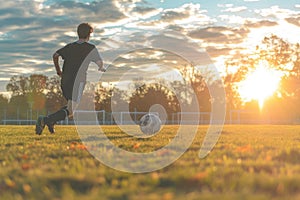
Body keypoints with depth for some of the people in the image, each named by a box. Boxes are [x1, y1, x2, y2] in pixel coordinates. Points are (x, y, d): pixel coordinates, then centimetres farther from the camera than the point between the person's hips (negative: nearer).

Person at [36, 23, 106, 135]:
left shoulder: (70, 46, 15)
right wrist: (101, 69, 19)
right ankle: (45, 120, -28)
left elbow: (55, 55, 9)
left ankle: (51, 121, 5)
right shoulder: (91, 48, 1)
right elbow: (100, 63, -5)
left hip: (64, 82, 7)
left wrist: (58, 71, 19)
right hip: (77, 82, -6)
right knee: (70, 112, -8)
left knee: (71, 106, 25)